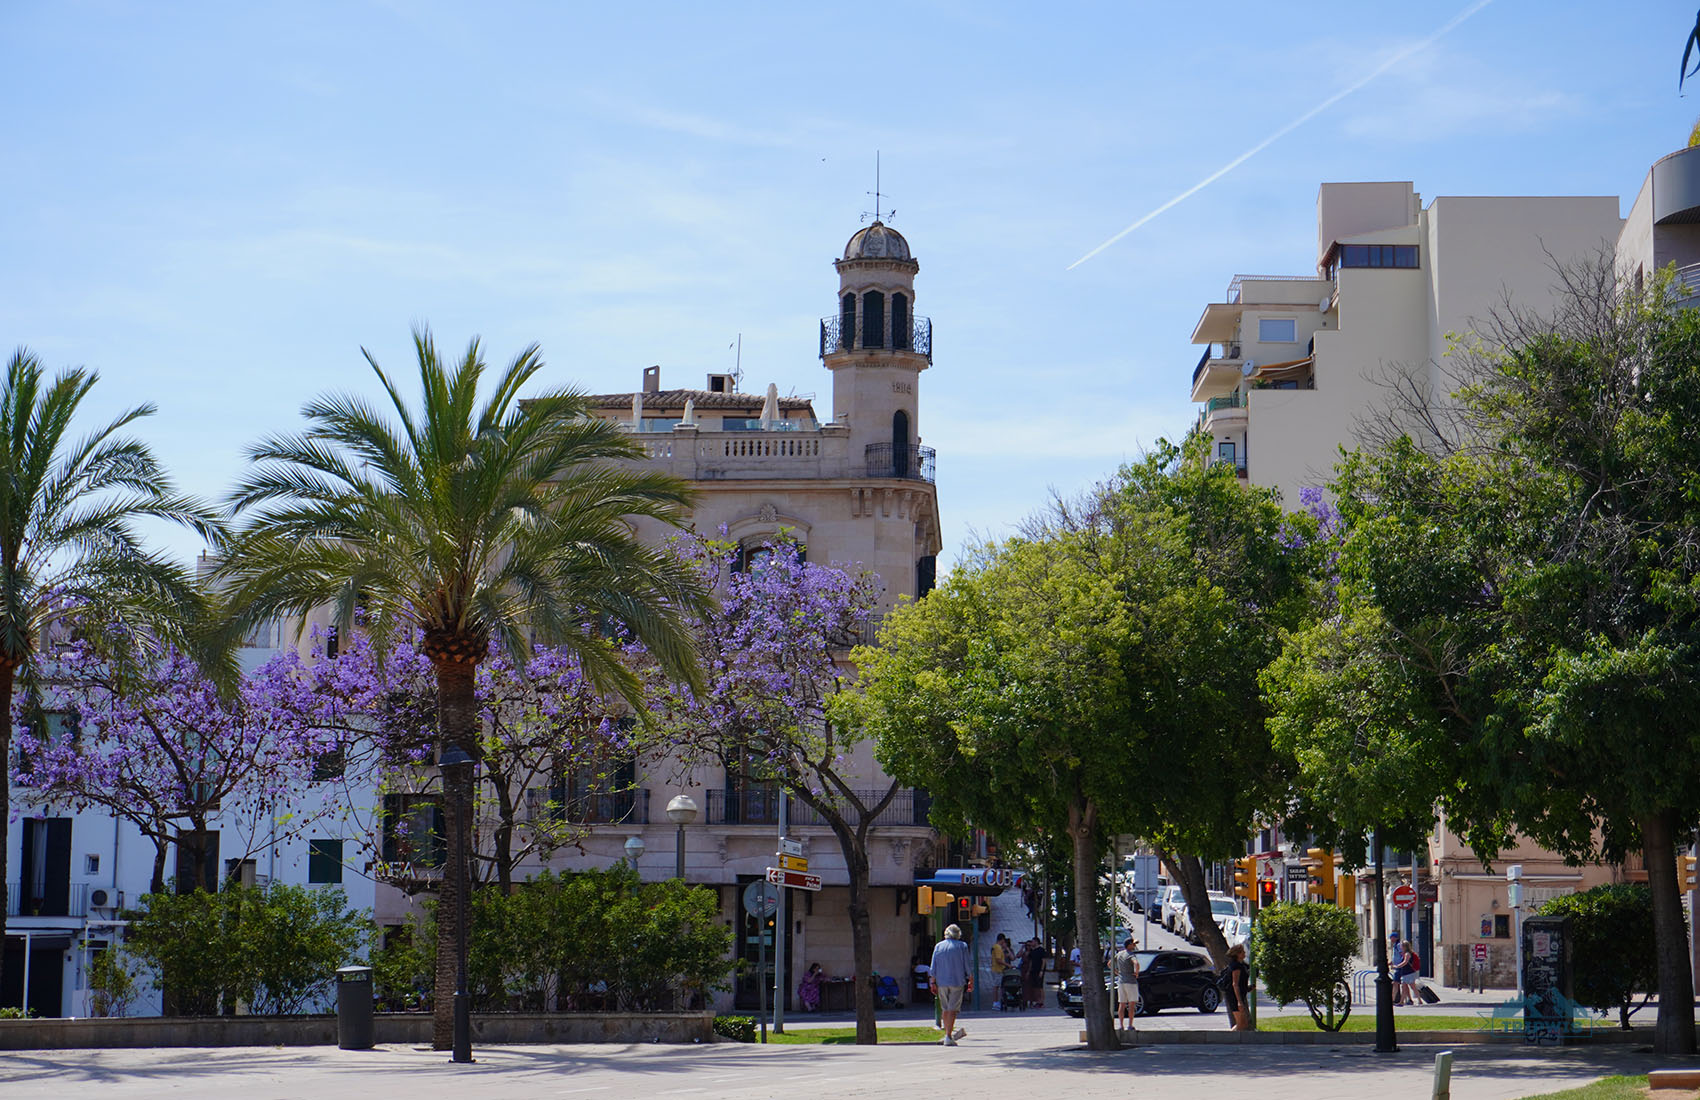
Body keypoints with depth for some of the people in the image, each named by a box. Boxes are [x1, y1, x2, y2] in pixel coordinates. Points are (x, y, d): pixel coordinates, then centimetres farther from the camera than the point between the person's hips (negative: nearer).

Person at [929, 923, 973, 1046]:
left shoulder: (938, 946, 8)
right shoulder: (962, 946, 0)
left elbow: (933, 967, 6)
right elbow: (967, 966, 0)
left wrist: (933, 982, 9)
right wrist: (971, 980, 9)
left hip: (942, 982, 3)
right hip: (957, 982, -3)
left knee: (945, 1009, 14)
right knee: (952, 1009, -4)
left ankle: (948, 1034, 20)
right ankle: (948, 1037, -10)